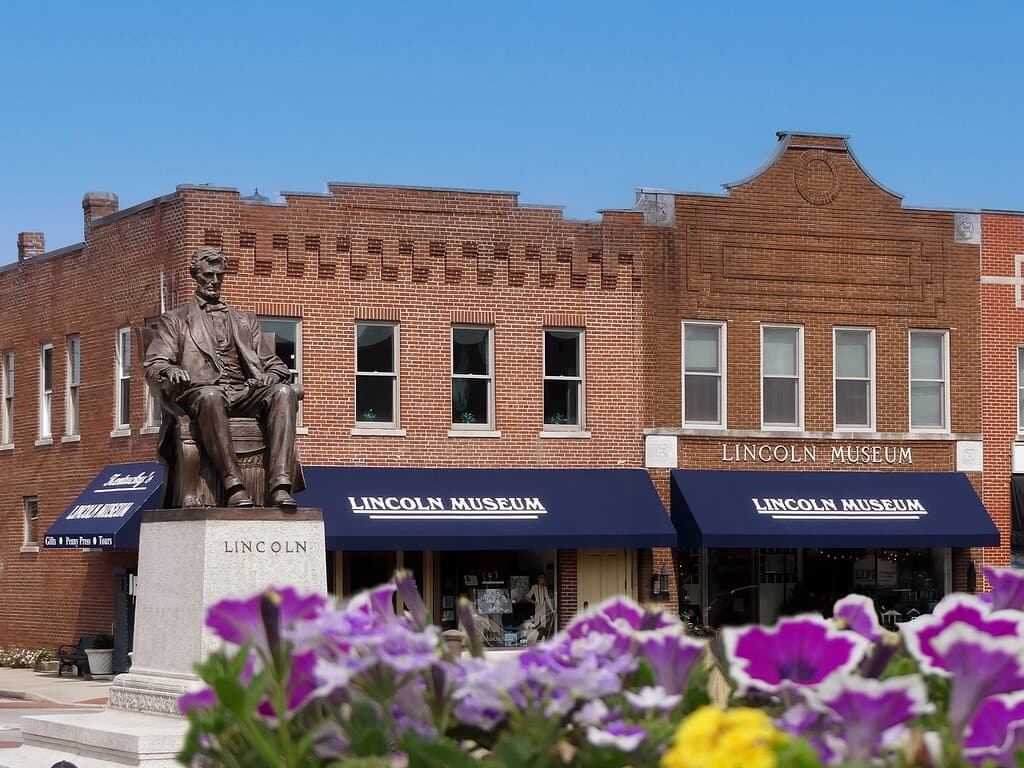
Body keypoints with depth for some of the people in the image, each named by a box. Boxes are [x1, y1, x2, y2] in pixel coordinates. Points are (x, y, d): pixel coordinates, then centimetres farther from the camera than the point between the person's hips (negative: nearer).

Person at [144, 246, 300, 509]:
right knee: (209, 396, -41)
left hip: (244, 392, 3)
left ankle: (280, 487, -44)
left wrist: (271, 376, -1)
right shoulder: (174, 320, 22)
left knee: (284, 392, -30)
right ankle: (234, 486, -45)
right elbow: (152, 366, 10)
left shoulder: (245, 320, 32)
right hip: (201, 391, -3)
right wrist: (170, 371, -16)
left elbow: (273, 363, 26)